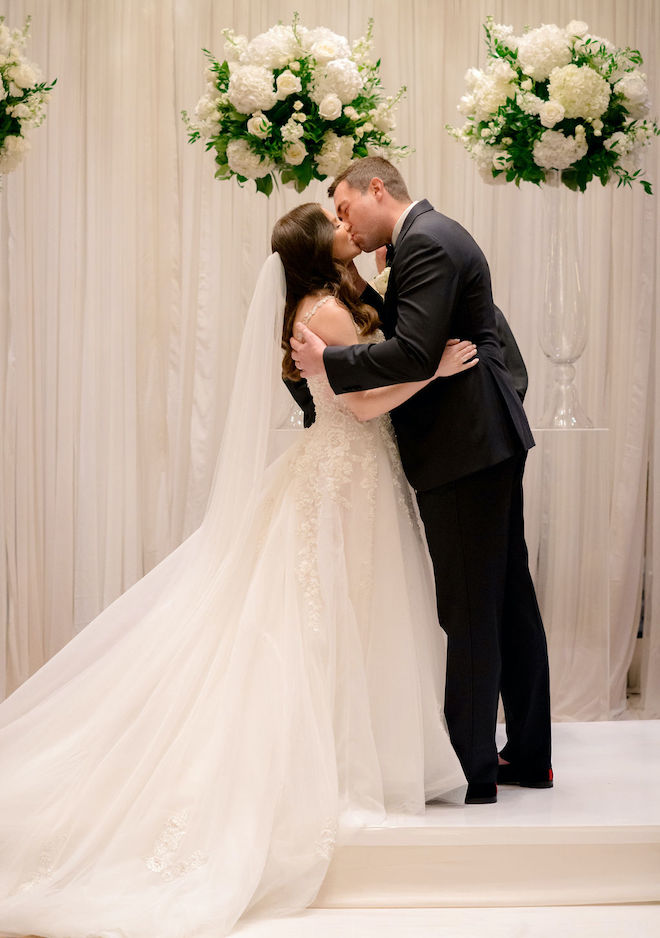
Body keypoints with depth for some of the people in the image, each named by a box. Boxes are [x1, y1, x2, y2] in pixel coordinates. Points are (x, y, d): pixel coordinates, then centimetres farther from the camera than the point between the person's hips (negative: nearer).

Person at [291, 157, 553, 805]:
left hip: (463, 449, -11)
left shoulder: (425, 245, -14)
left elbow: (413, 356, -24)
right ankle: (529, 755, 25)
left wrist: (327, 362, -16)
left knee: (469, 612, -3)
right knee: (509, 600, 15)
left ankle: (472, 771, 5)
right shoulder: (436, 235, 18)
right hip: (493, 442, 11)